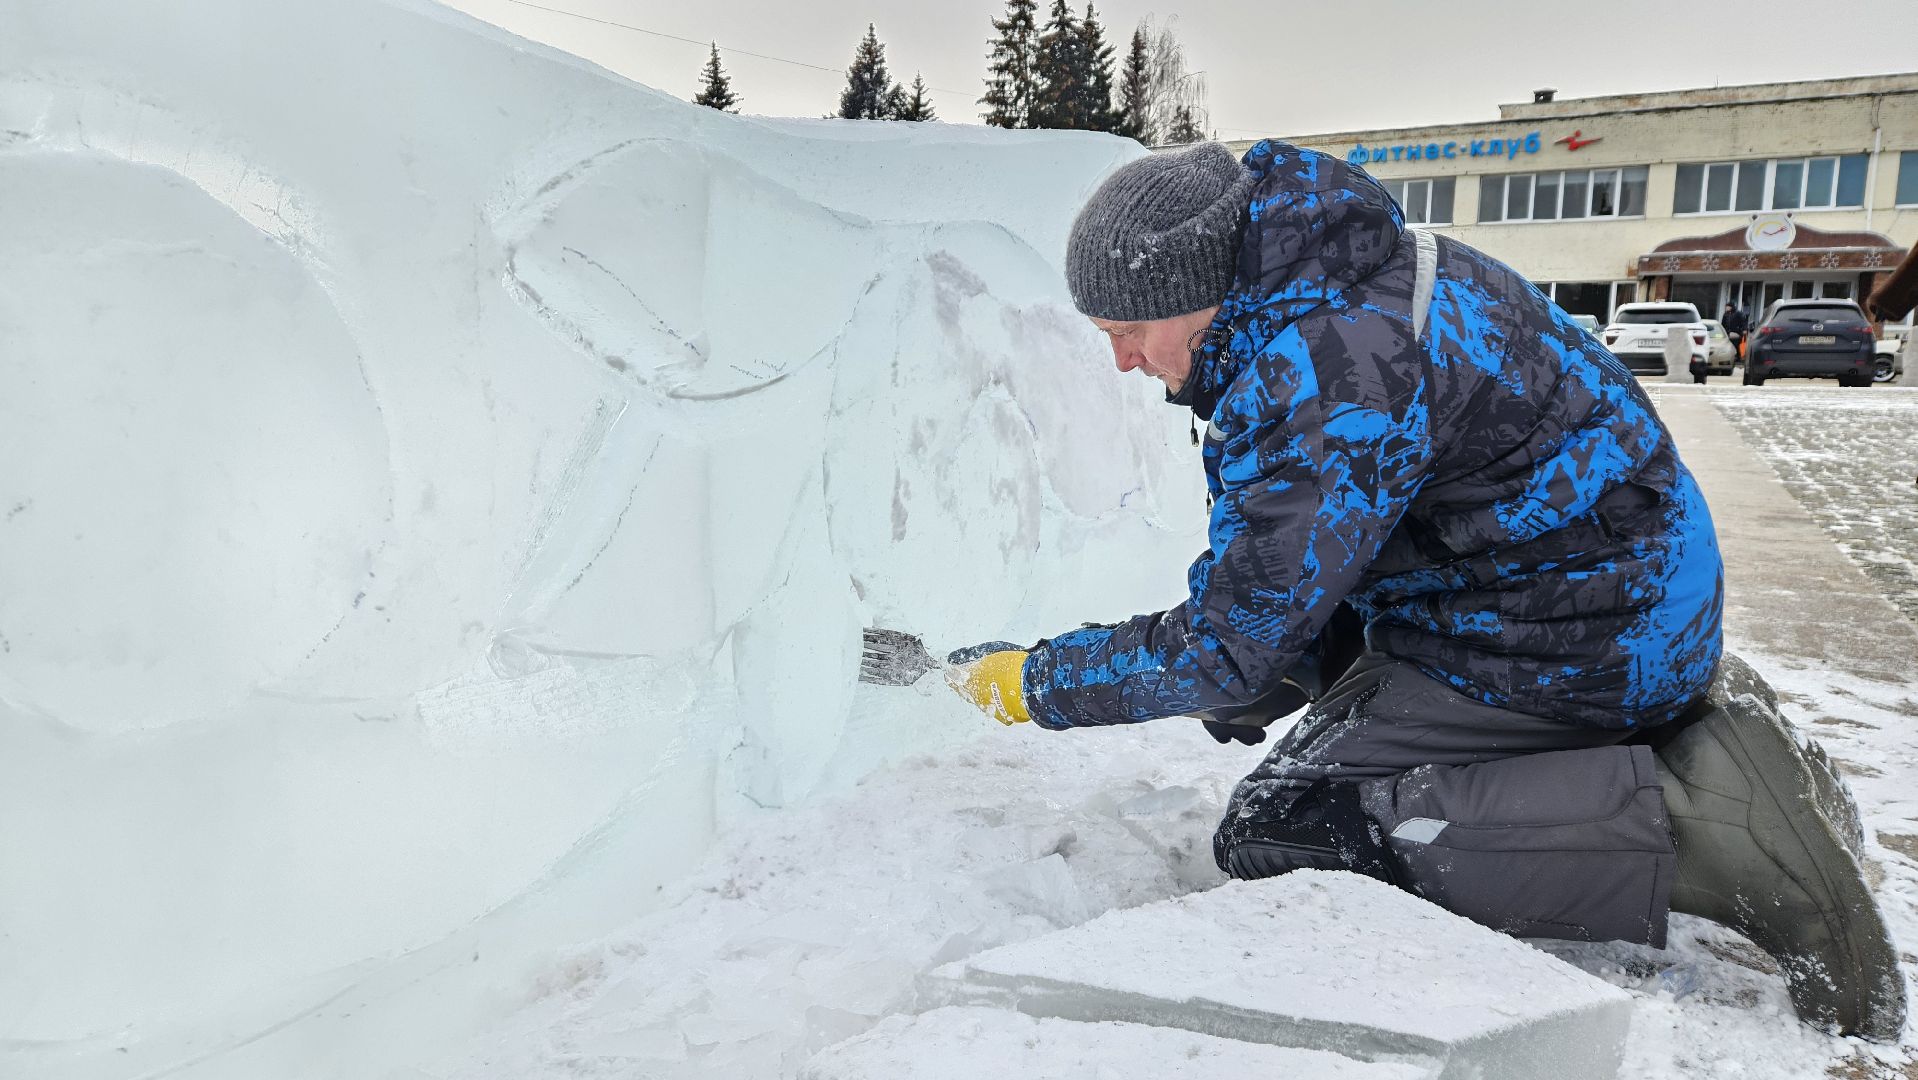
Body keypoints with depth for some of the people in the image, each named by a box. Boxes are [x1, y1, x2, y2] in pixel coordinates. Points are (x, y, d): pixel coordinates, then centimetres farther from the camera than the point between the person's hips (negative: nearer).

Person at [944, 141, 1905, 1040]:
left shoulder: (1330, 372, -28)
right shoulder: (1324, 285, 5)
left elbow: (1230, 645, -23)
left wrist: (1032, 684, -12)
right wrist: (1283, 677, 4)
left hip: (1574, 641, -10)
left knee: (1278, 833, -13)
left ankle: (1694, 825, -14)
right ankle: (1687, 730, 14)